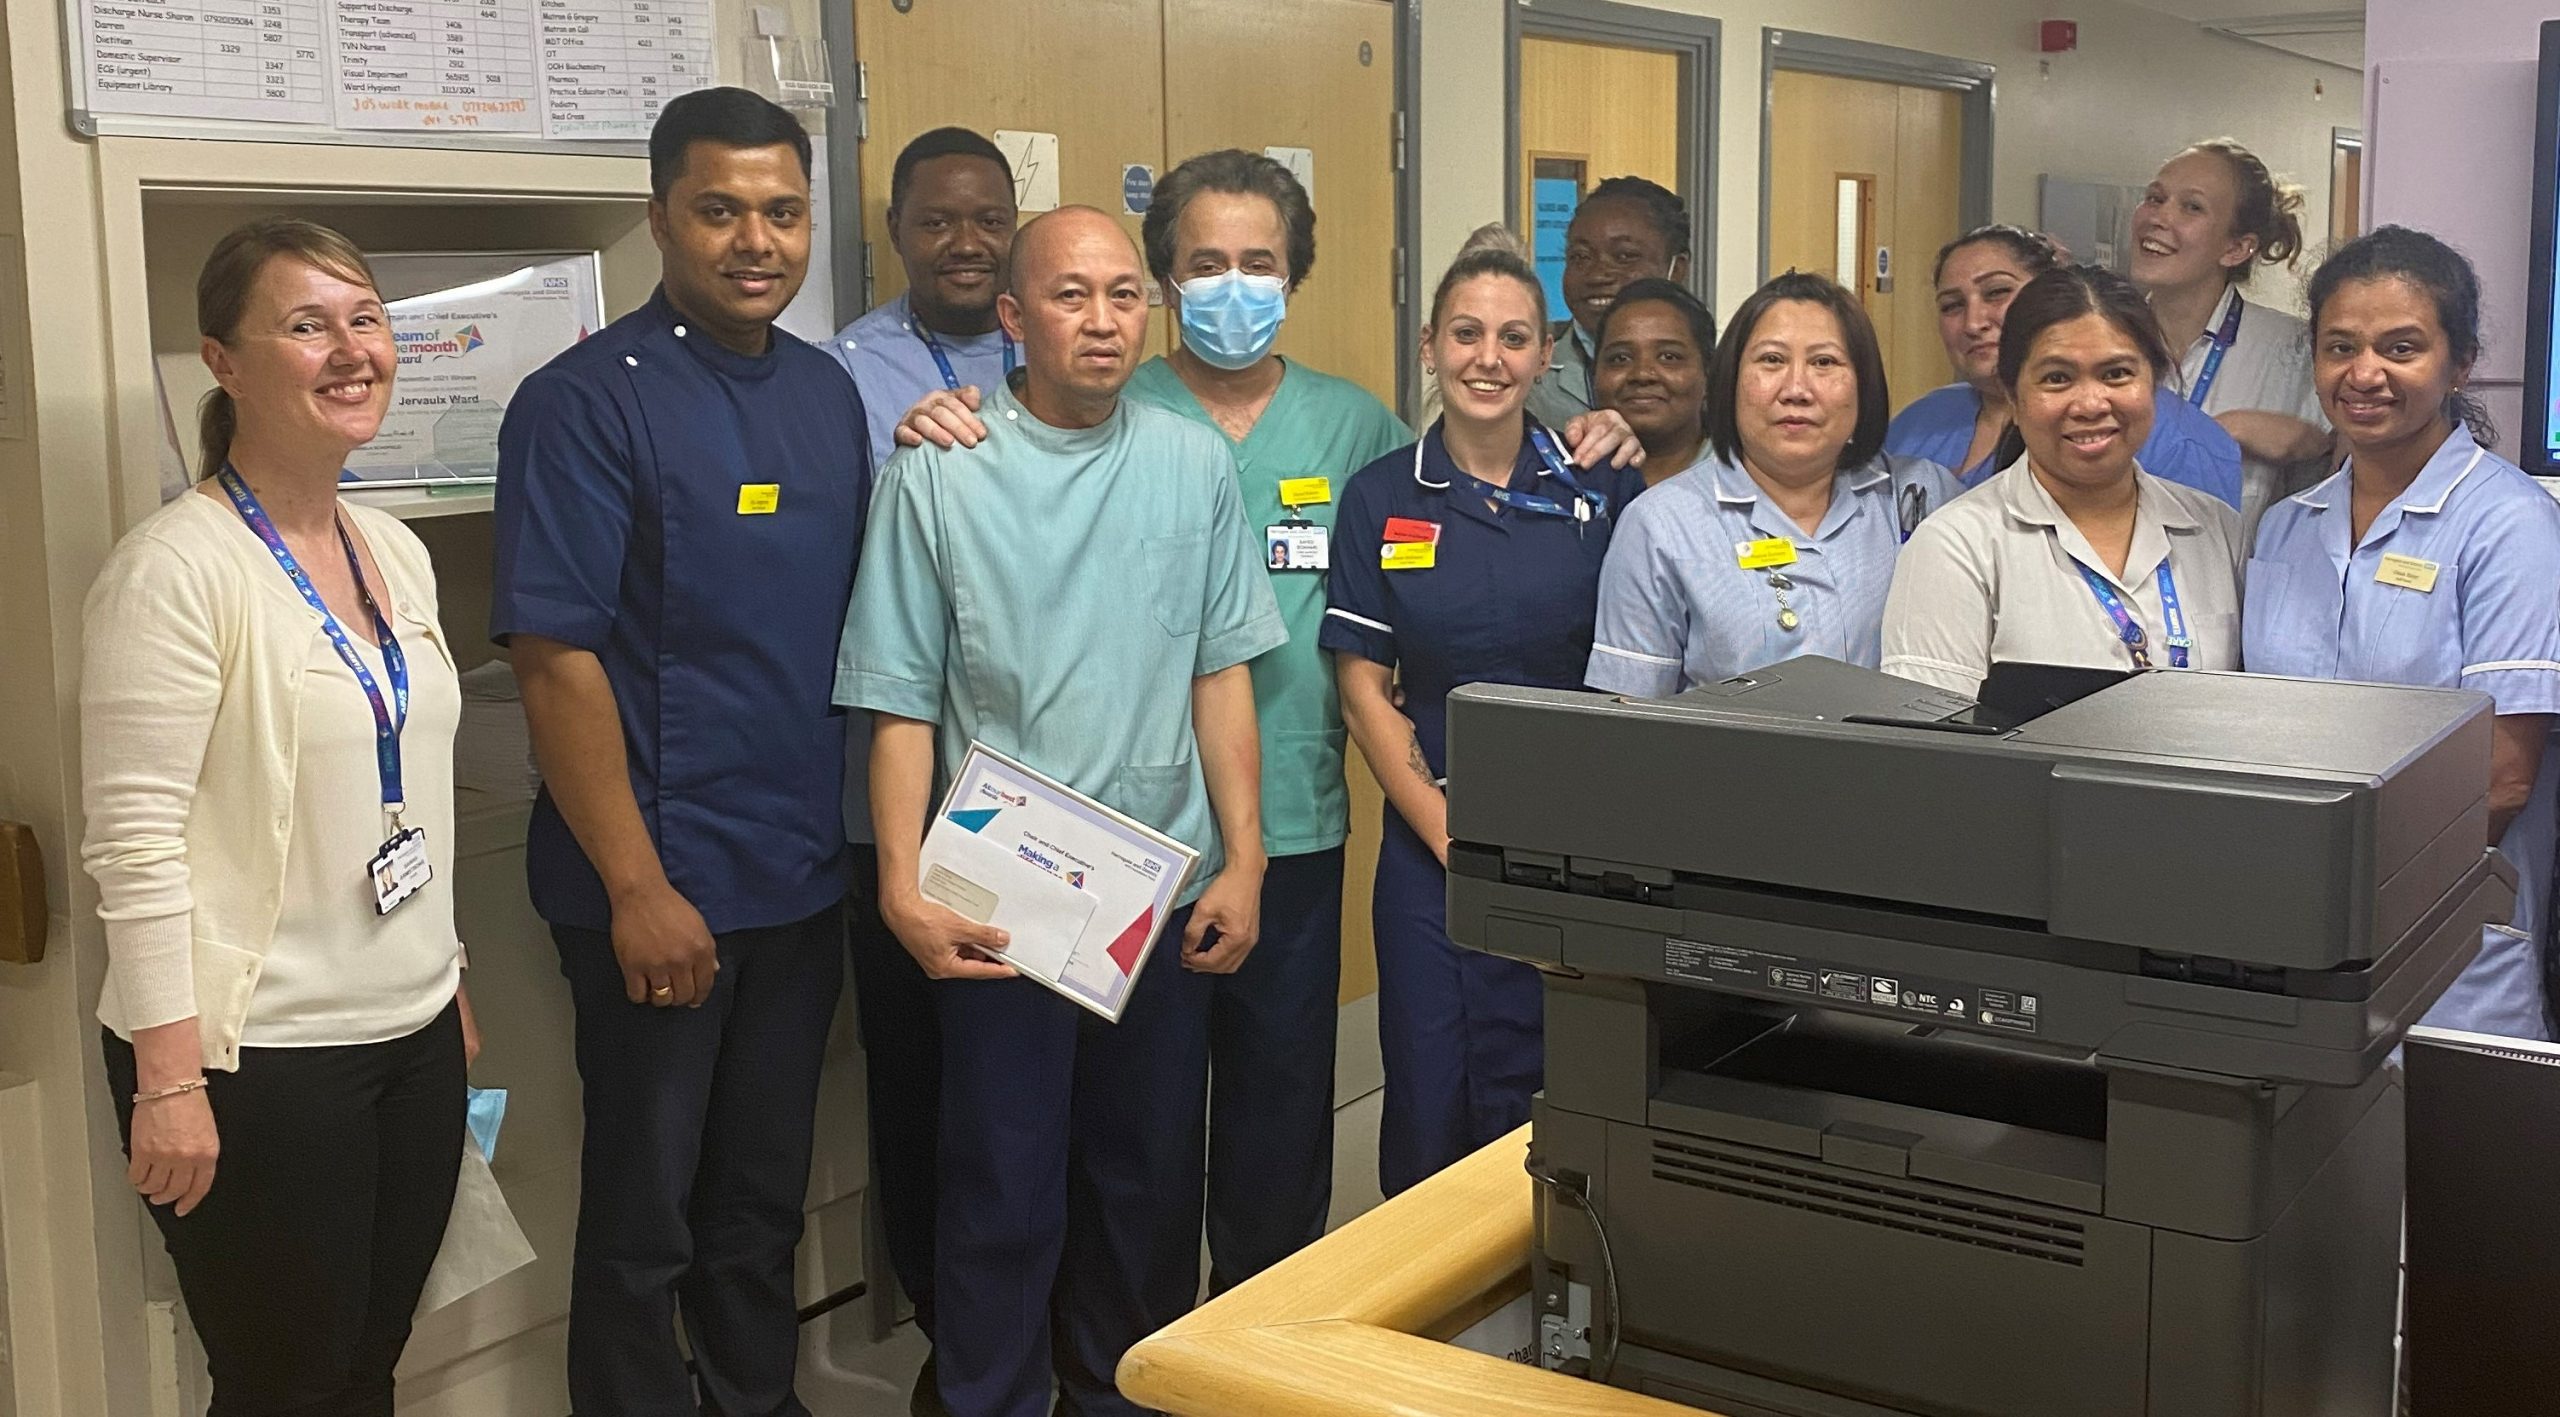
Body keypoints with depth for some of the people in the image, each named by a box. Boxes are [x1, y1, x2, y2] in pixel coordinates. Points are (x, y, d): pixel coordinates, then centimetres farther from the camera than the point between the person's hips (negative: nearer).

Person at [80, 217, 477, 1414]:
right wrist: (169, 1081, -19)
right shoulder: (175, 570, -14)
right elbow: (135, 841, -17)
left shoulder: (395, 551, 9)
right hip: (258, 1057, -7)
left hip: (413, 1035, 7)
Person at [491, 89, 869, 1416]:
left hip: (803, 876, 6)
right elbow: (556, 659, -16)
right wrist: (637, 885, -18)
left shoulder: (830, 393, 8)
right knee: (644, 1214, 8)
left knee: (764, 1200, 19)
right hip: (659, 886, -6)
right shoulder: (587, 400, -12)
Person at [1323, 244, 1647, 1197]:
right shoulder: (1381, 499, 3)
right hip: (1430, 842, 1)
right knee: (1428, 1103, 5)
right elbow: (1364, 688, 1)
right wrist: (1451, 836, -6)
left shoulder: (1603, 492, 2)